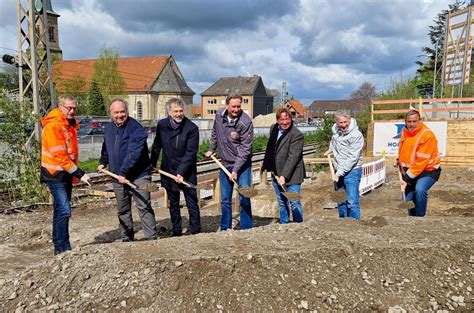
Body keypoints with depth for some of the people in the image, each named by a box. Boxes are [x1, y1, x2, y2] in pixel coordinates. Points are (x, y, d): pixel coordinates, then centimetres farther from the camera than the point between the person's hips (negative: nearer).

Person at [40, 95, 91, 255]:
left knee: (61, 211, 14)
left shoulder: (70, 124, 12)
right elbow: (59, 155, -21)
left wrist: (75, 173, 13)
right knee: (64, 211, -13)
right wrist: (80, 174, -20)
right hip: (55, 174, -9)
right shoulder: (53, 125, -16)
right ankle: (62, 248, -5)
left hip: (66, 174, 9)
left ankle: (61, 247, 23)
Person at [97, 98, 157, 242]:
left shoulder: (136, 128, -15)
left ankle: (152, 238, -2)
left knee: (144, 207, -7)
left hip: (138, 176, -7)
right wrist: (102, 162, 22)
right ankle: (127, 238, 27)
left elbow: (133, 153, -24)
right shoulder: (108, 129, 10)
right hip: (117, 177, 7)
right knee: (122, 210, 14)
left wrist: (123, 172, -25)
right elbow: (106, 149, 30)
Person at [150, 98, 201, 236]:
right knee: (173, 204, 15)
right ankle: (176, 232, 27)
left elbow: (190, 153, -17)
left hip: (187, 172, -4)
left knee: (192, 203, 0)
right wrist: (152, 164, 14)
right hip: (168, 171, 4)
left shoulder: (192, 128, -13)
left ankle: (196, 232, 9)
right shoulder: (162, 125, 0)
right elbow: (156, 146, 13)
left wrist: (181, 172, -22)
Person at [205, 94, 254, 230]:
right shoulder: (219, 115, -2)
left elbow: (245, 149, -20)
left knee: (244, 199, -3)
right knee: (225, 200, 12)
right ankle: (225, 229, 24)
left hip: (242, 164, -5)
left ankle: (246, 229, 11)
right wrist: (212, 149, 19)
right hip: (225, 164, 5)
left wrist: (235, 170, -23)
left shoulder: (245, 122, -19)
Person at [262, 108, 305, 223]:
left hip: (291, 175, -7)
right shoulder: (273, 128, 5)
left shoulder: (297, 135, -17)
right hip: (276, 173, 7)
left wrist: (284, 175, -27)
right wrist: (265, 166, 19)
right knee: (281, 203, 17)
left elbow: (293, 157, -23)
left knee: (294, 203, -2)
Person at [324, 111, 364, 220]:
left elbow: (352, 158, -21)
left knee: (352, 202, -9)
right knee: (340, 201, 15)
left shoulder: (356, 135, -18)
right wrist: (330, 149, 16)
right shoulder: (335, 129, 4)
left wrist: (340, 173, -22)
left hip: (351, 171, -7)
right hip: (338, 171, 7)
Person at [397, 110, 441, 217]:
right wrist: (400, 161, 7)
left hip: (428, 170, -7)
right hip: (410, 171, 7)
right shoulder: (405, 132, 2)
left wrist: (409, 176, -23)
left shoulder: (427, 135, -22)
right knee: (409, 197, 10)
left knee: (420, 190, -30)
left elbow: (421, 160, -25)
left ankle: (420, 216, -16)